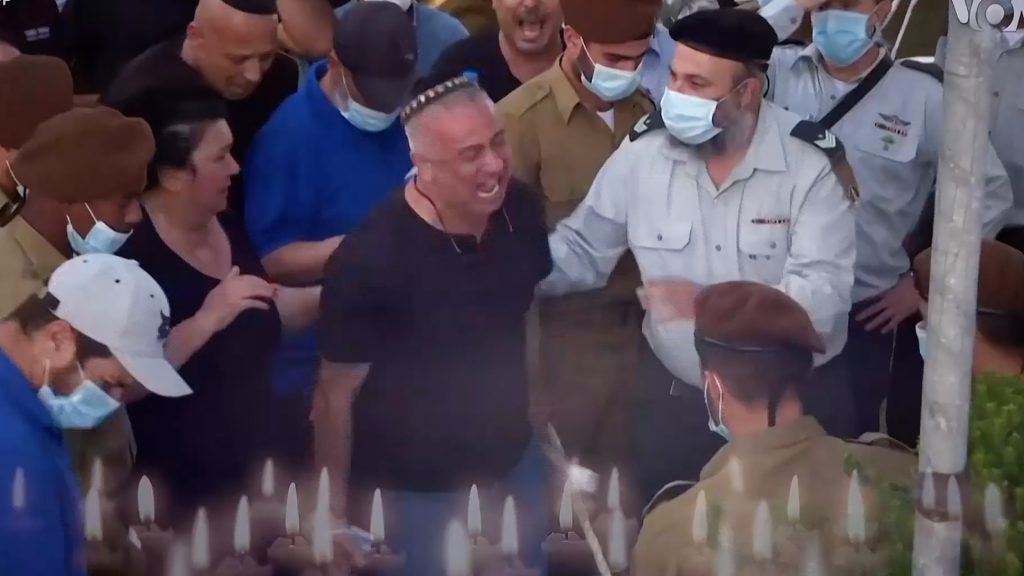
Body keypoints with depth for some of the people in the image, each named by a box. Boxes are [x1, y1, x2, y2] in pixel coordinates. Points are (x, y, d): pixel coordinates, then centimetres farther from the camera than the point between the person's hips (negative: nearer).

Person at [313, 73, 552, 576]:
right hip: (417, 495, -5)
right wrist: (334, 511, -11)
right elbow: (337, 393, -17)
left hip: (517, 466, 6)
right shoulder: (370, 260, -26)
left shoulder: (520, 210, -9)